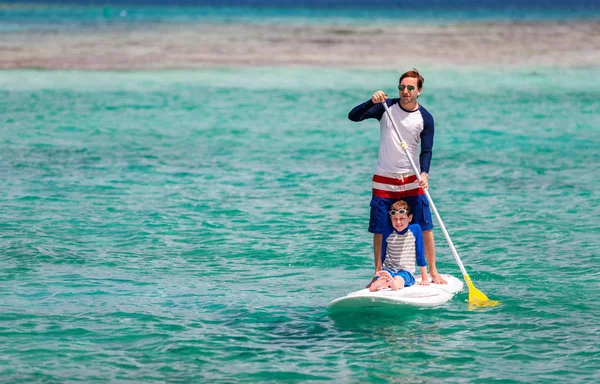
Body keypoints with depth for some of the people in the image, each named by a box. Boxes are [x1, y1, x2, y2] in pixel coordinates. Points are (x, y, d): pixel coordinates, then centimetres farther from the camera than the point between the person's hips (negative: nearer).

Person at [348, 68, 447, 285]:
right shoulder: (386, 107, -3)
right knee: (379, 231, 2)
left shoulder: (425, 118, -2)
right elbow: (353, 116, -9)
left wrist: (424, 173, -23)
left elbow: (426, 151, -5)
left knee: (425, 228, -2)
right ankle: (378, 274, 13)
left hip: (412, 180, 0)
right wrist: (372, 102, -26)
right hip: (384, 181, 0)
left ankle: (433, 272, 10)